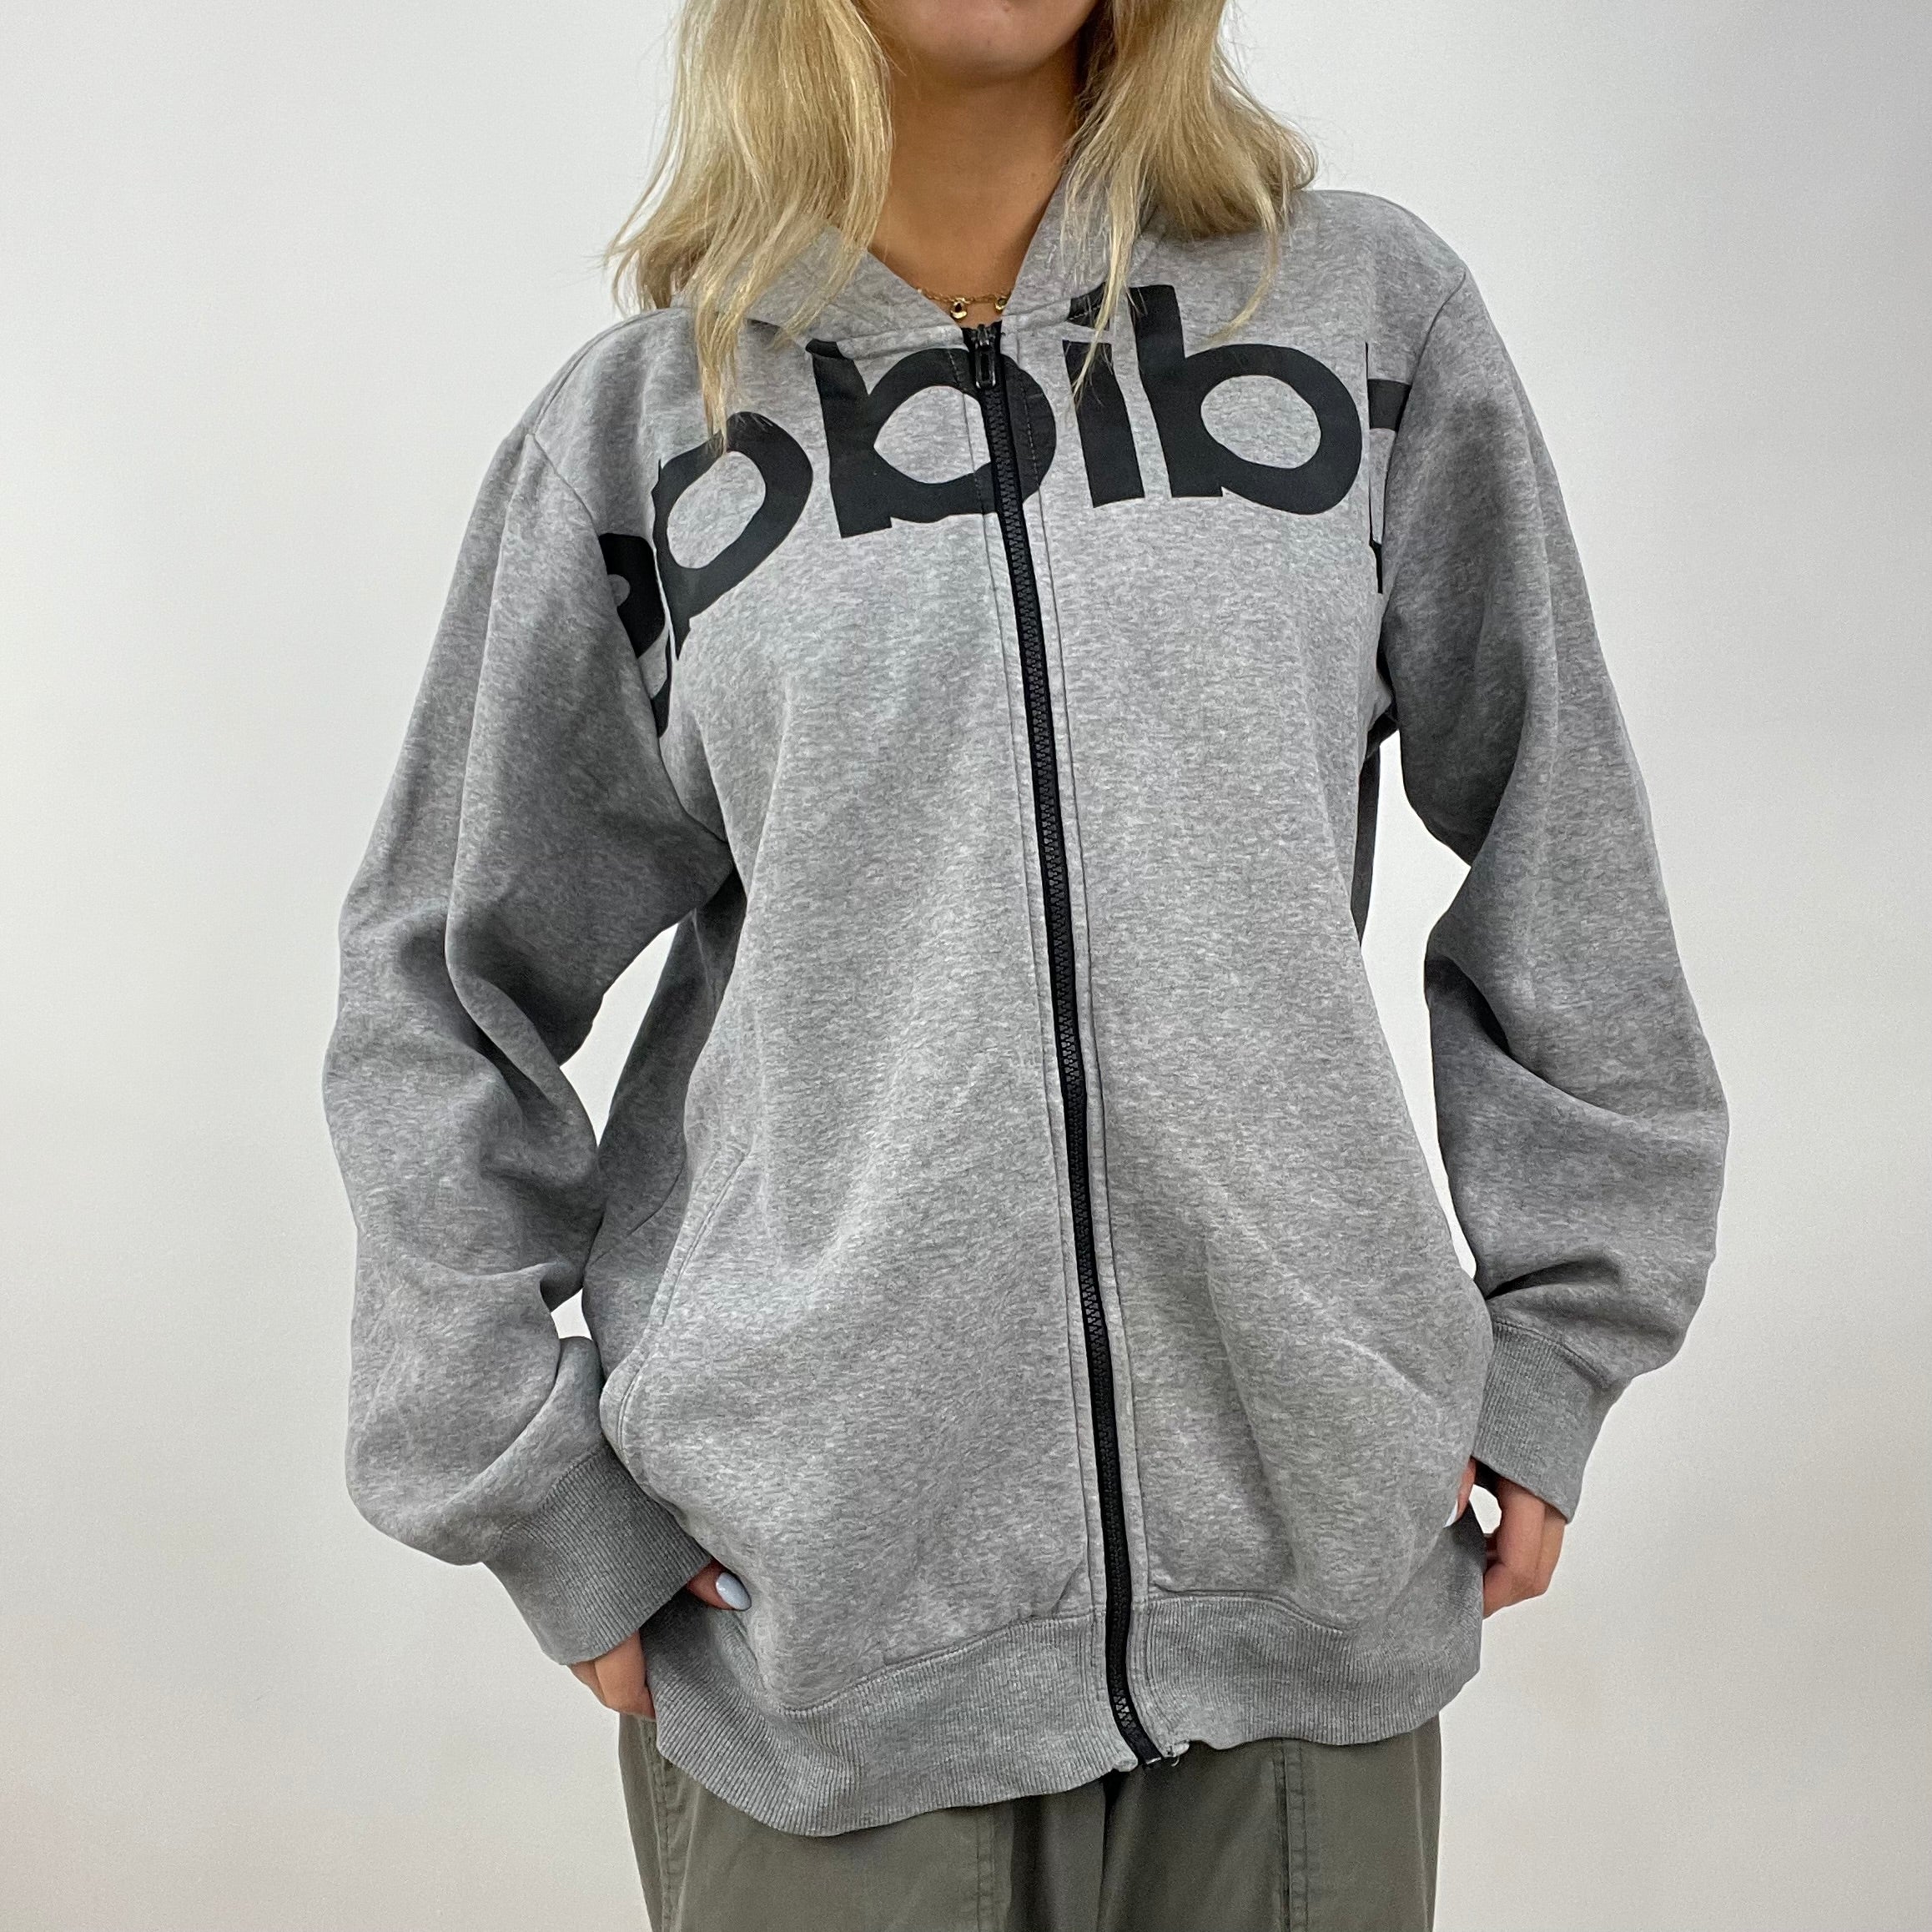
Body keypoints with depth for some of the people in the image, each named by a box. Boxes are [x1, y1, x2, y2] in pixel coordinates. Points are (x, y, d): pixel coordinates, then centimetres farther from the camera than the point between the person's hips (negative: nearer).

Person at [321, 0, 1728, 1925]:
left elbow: (1560, 861, 8)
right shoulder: (642, 414, 2)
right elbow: (442, 987, 6)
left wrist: (1560, 1336, 6)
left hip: (1313, 1562, 1)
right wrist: (532, 1496, 2)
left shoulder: (1370, 308, 4)